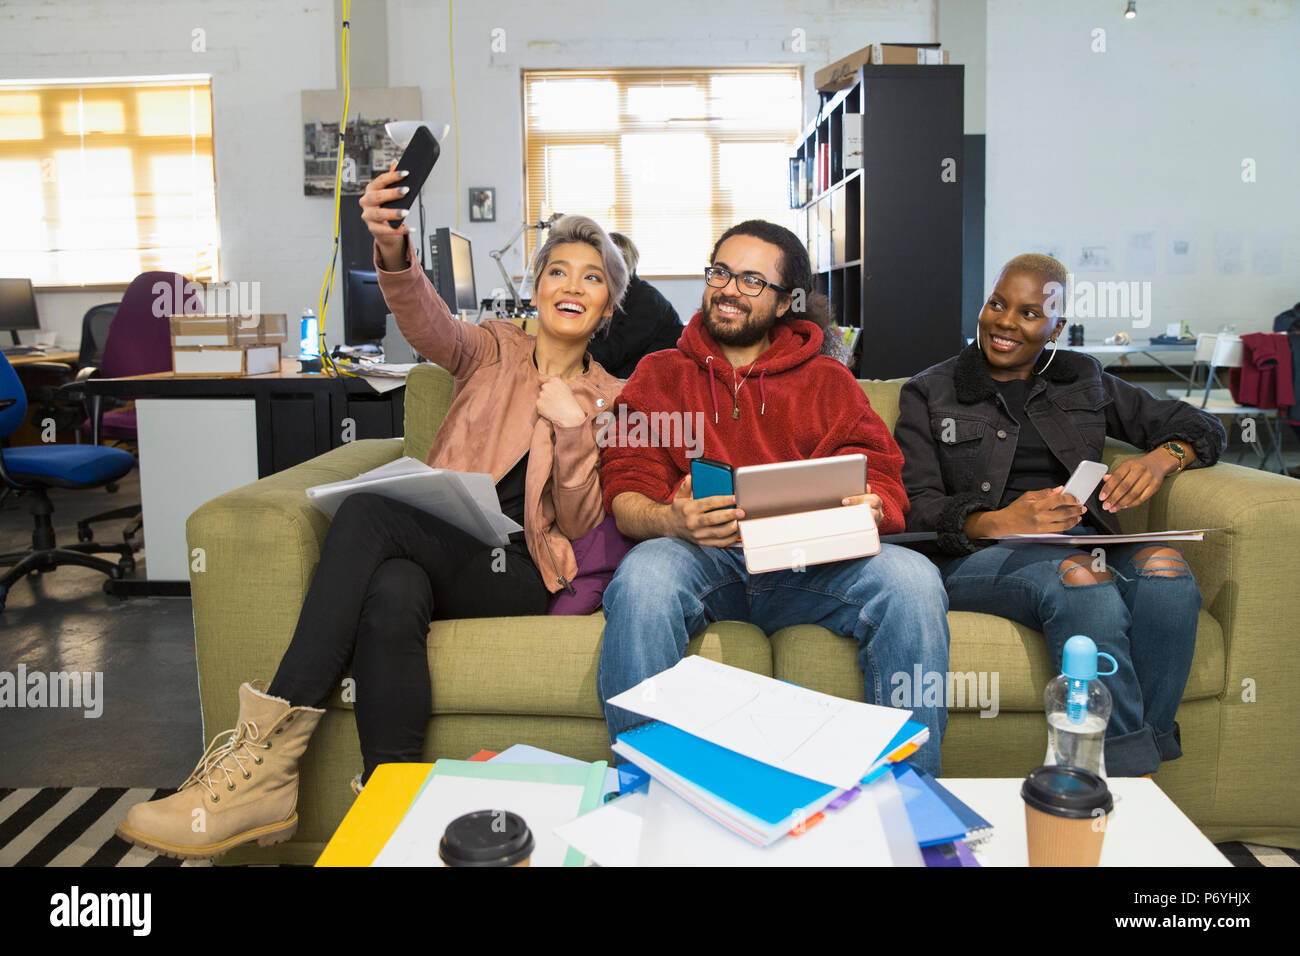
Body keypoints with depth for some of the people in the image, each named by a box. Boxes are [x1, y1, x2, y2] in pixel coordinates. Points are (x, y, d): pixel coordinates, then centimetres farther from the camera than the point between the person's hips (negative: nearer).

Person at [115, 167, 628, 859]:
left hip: (517, 574, -2)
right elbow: (430, 325, -8)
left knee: (367, 510, -32)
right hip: (435, 548, 2)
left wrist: (572, 430, -12)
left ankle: (269, 751, -30)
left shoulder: (609, 397, 14)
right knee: (390, 592, -36)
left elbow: (581, 525, 6)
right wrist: (393, 248, -30)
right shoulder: (495, 350, 16)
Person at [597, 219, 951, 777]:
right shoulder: (659, 375, 18)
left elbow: (881, 476, 10)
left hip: (808, 563, 1)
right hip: (698, 558, -1)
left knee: (911, 578, -28)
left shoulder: (829, 381, 21)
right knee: (644, 576, -36)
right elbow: (624, 491, 6)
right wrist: (670, 520, -19)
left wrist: (870, 508, -17)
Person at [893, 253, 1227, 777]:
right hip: (978, 557, -3)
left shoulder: (1082, 380, 22)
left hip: (1088, 545, 3)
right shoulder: (930, 393, 13)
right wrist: (995, 523, -18)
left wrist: (1161, 458, -2)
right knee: (1081, 578, -36)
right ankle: (1130, 779, -31)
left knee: (1165, 566, -32)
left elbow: (1201, 426, 23)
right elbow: (915, 505, 1)